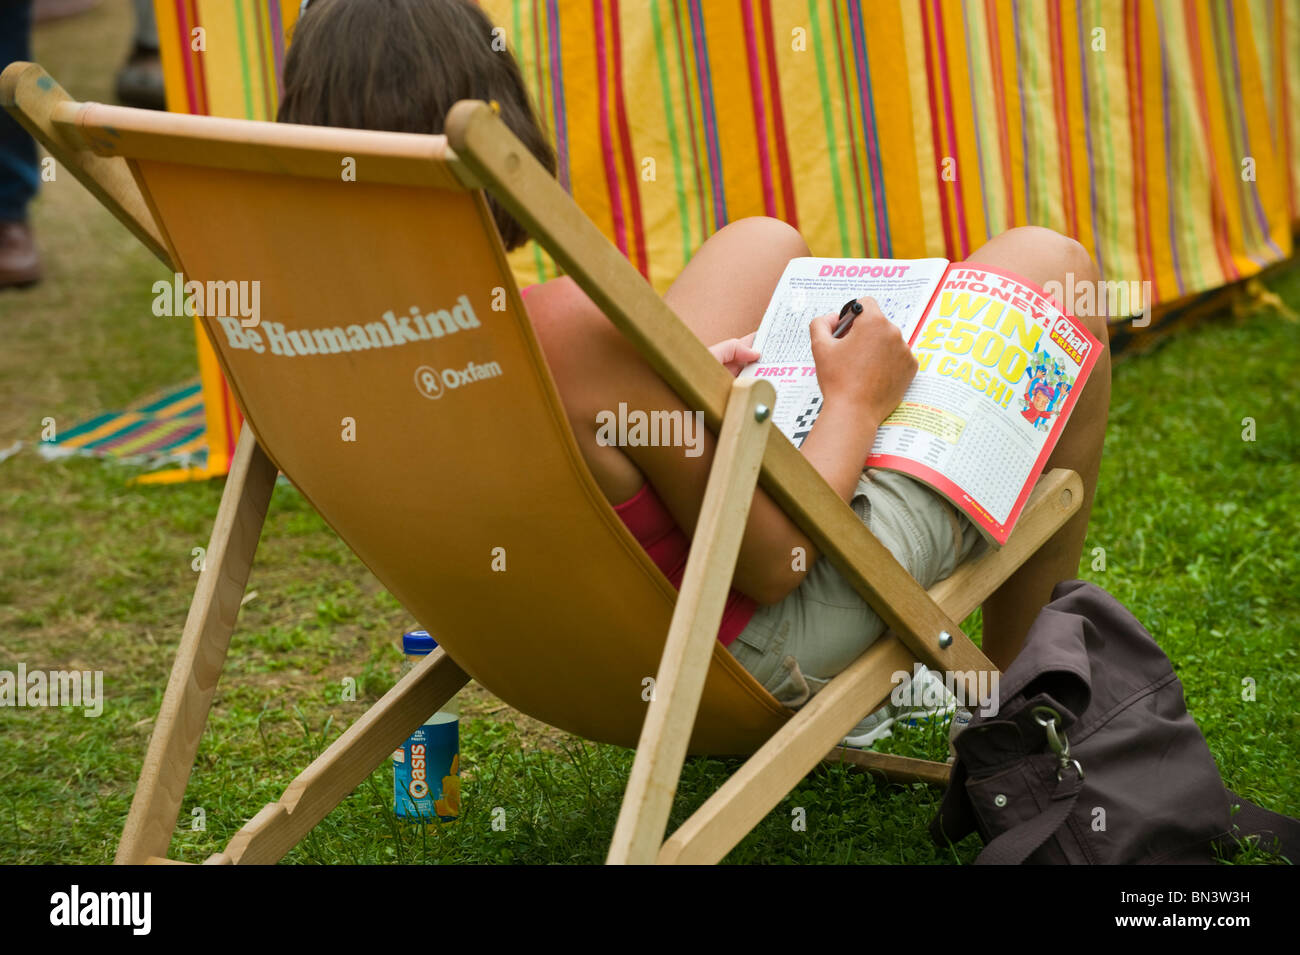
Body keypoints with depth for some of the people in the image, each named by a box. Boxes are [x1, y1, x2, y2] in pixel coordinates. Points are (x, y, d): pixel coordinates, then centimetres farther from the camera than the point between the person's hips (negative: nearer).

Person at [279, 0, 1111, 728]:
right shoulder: (576, 329, -38)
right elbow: (771, 565, -25)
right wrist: (855, 402, -9)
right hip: (763, 656, -7)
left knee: (765, 244, 25)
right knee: (1049, 266, 4)